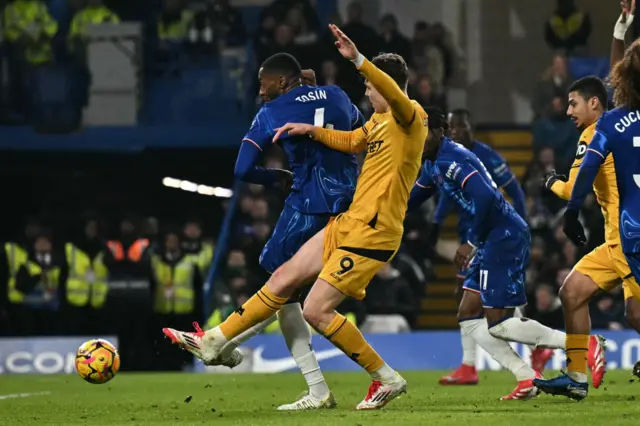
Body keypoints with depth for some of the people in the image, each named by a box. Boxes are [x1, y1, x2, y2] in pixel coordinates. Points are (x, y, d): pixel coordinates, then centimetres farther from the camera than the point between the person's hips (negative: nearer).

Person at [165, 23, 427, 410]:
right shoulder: (380, 120, 16)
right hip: (349, 223, 9)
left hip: (372, 233, -9)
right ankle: (215, 342, 20)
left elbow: (394, 92, -35)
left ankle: (388, 380, -1)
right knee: (284, 279, 11)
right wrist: (310, 130, 28)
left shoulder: (411, 117, -12)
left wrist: (357, 59, -45)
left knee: (317, 310, -11)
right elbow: (352, 142, 37)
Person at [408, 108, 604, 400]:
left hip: (505, 237, -11)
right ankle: (527, 377, 4)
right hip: (493, 242, 11)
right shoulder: (433, 165, 17)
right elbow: (411, 200, 31)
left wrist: (472, 242, -18)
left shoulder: (450, 160, -16)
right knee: (468, 318, 9)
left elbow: (486, 198, -27)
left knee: (498, 325, -10)